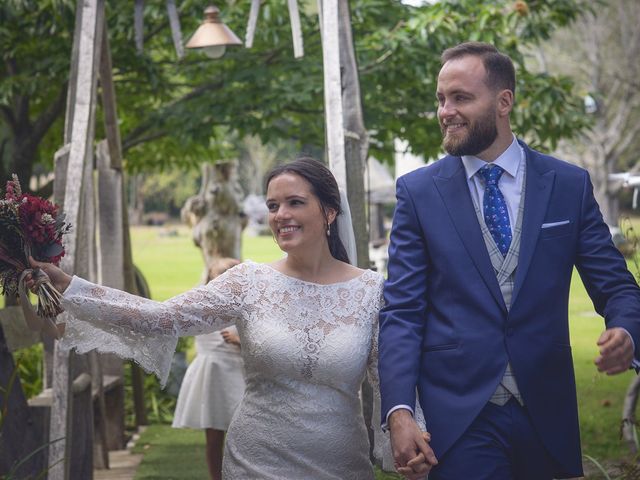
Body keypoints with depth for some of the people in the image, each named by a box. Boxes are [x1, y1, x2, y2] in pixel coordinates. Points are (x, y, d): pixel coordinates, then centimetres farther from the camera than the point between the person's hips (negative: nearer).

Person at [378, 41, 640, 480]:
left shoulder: (569, 185, 3)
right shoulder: (418, 192, 1)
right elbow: (402, 311, -3)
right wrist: (399, 410, -15)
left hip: (545, 412, 2)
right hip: (457, 418, -2)